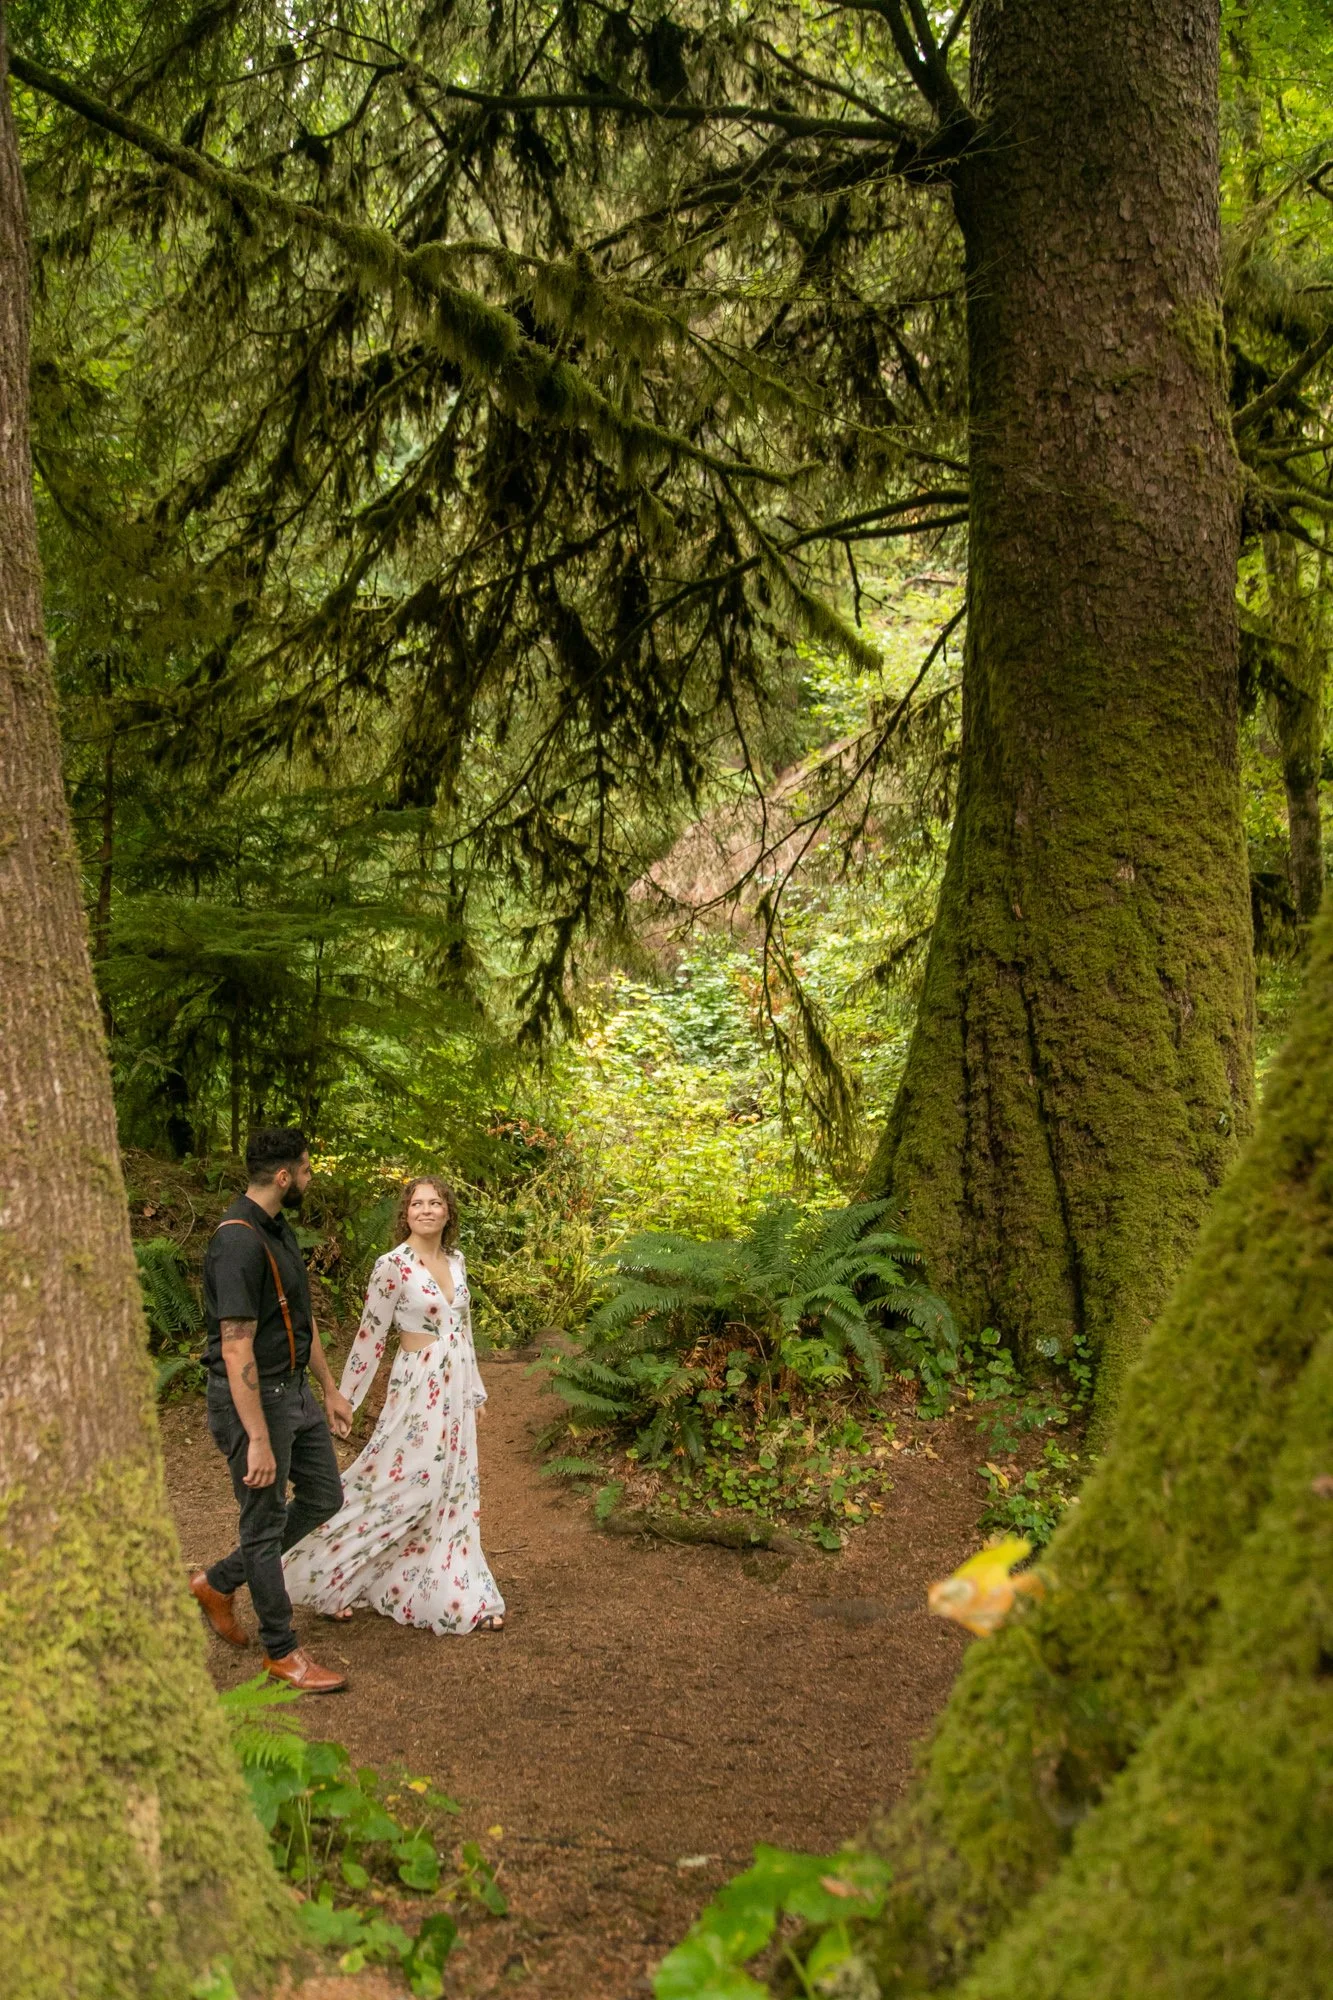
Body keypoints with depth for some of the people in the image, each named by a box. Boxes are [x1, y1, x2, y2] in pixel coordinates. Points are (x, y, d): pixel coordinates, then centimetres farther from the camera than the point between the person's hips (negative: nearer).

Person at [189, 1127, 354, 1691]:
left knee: (323, 1497, 17)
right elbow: (236, 1350, -27)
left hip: (294, 1389, 10)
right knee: (266, 1522, 4)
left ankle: (218, 1582, 30)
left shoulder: (278, 1229, 8)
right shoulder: (238, 1242, -24)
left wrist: (330, 1389, 21)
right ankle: (281, 1653, 19)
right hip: (252, 1397, -10)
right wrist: (258, 1441, -26)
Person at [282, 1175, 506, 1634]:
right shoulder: (393, 1266, -15)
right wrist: (344, 1401, -8)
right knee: (405, 1485, -3)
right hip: (419, 1390, -7)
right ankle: (326, 1578, 14)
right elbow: (371, 1335, -12)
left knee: (455, 1491, 12)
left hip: (455, 1389, 7)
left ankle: (462, 1599, 22)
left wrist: (474, 1389, 18)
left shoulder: (455, 1260, 6)